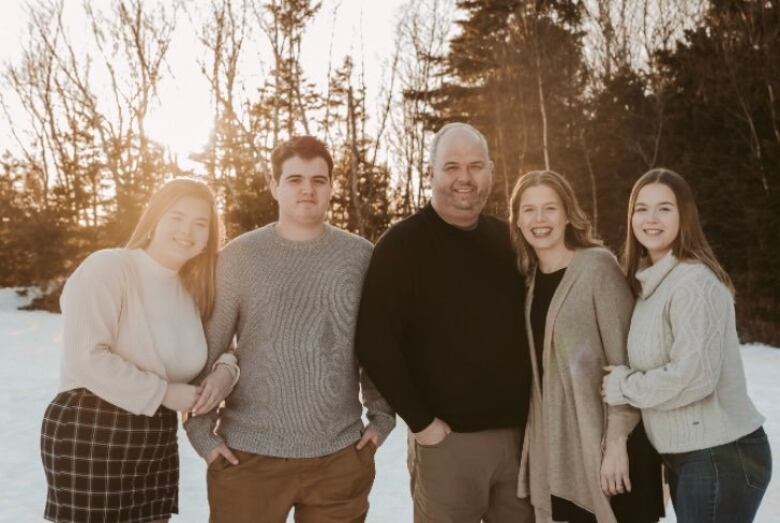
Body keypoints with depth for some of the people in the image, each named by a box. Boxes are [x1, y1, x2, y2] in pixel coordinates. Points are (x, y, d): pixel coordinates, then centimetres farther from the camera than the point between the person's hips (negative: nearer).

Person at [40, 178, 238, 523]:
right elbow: (85, 357, -24)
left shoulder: (193, 291, 10)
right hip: (89, 441, -7)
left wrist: (225, 369, -4)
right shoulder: (106, 267, -13)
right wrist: (163, 393, -18)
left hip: (157, 445, 7)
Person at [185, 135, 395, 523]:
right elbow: (205, 348, 0)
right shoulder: (240, 255, -2)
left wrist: (382, 416, 4)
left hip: (341, 455, 2)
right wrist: (201, 431, -3)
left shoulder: (360, 255, 3)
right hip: (249, 454, -1)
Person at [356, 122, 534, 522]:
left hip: (520, 433, 5)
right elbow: (375, 341, -14)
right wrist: (420, 420, -13)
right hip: (449, 438, -5)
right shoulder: (402, 244, -7)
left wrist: (536, 409, 8)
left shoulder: (507, 240, 10)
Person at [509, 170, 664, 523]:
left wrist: (617, 442, -17)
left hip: (603, 441, -5)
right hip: (554, 445, 6)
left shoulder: (597, 266, -12)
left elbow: (625, 362, -14)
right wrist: (535, 438, 7)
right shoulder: (531, 277, 6)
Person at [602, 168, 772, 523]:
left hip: (721, 457, -9)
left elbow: (694, 375, -26)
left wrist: (623, 386, -13)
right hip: (687, 456, 9)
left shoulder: (693, 282, -19)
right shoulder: (649, 282, 9)